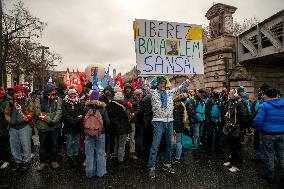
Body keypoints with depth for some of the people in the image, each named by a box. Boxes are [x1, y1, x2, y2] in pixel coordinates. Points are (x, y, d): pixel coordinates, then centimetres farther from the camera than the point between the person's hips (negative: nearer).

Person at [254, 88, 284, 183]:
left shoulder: (265, 105, -12)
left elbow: (258, 120, -18)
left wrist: (259, 130, -2)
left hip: (268, 134, -5)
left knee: (269, 155, 8)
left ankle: (270, 174, 21)